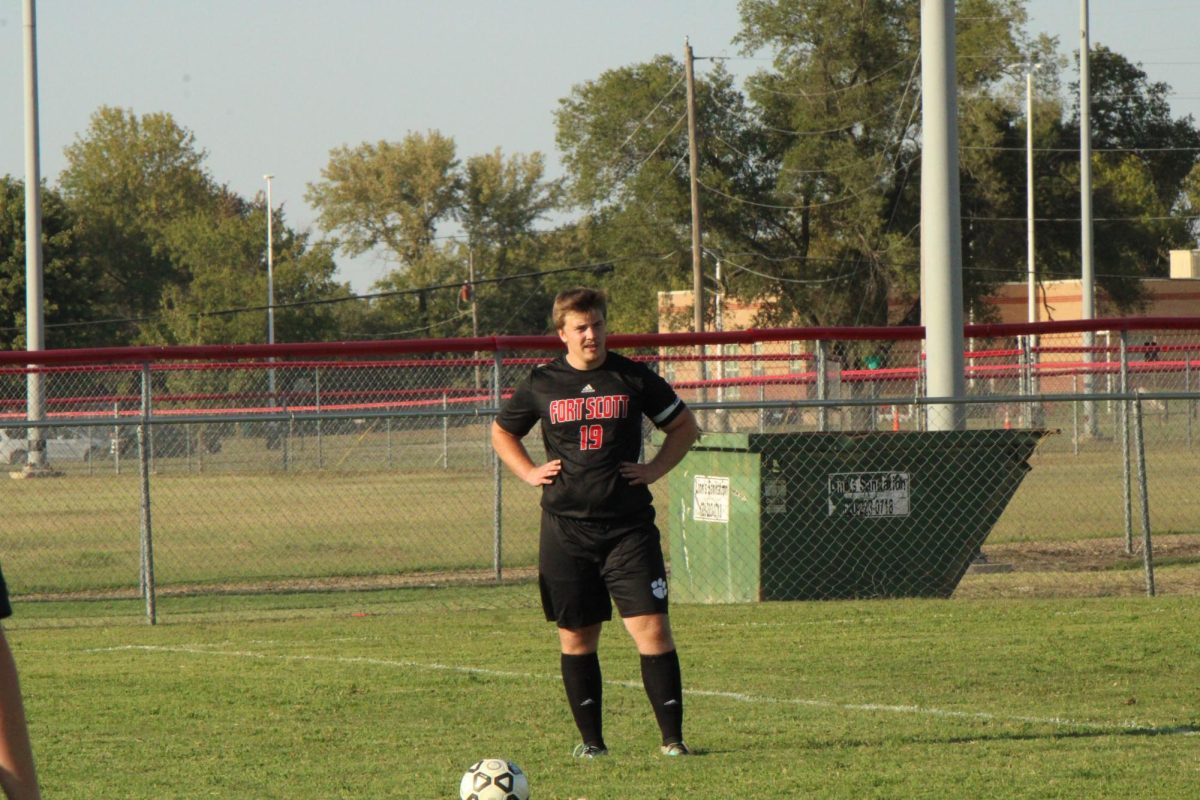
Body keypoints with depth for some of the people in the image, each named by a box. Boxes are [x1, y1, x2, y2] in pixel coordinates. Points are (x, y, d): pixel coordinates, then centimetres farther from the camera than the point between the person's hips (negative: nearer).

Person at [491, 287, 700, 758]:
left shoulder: (634, 379, 3)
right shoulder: (541, 385, 5)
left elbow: (684, 427, 15)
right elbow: (502, 433, 22)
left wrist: (655, 469, 2)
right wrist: (529, 473, 6)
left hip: (628, 525, -1)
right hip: (565, 529, 1)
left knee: (652, 628, -10)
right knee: (576, 636, 5)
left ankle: (672, 737, -5)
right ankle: (591, 740, 16)